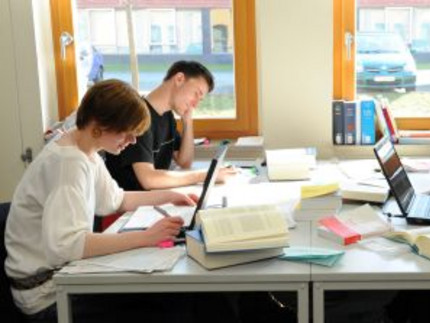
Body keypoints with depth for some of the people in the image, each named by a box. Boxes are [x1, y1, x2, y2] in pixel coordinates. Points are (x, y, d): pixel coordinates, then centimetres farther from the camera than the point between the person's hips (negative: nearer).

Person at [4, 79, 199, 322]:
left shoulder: (86, 153, 4)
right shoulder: (68, 161, -24)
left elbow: (115, 200, 22)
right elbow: (65, 245, -36)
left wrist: (169, 196, 13)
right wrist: (146, 237, -34)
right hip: (48, 293, -8)